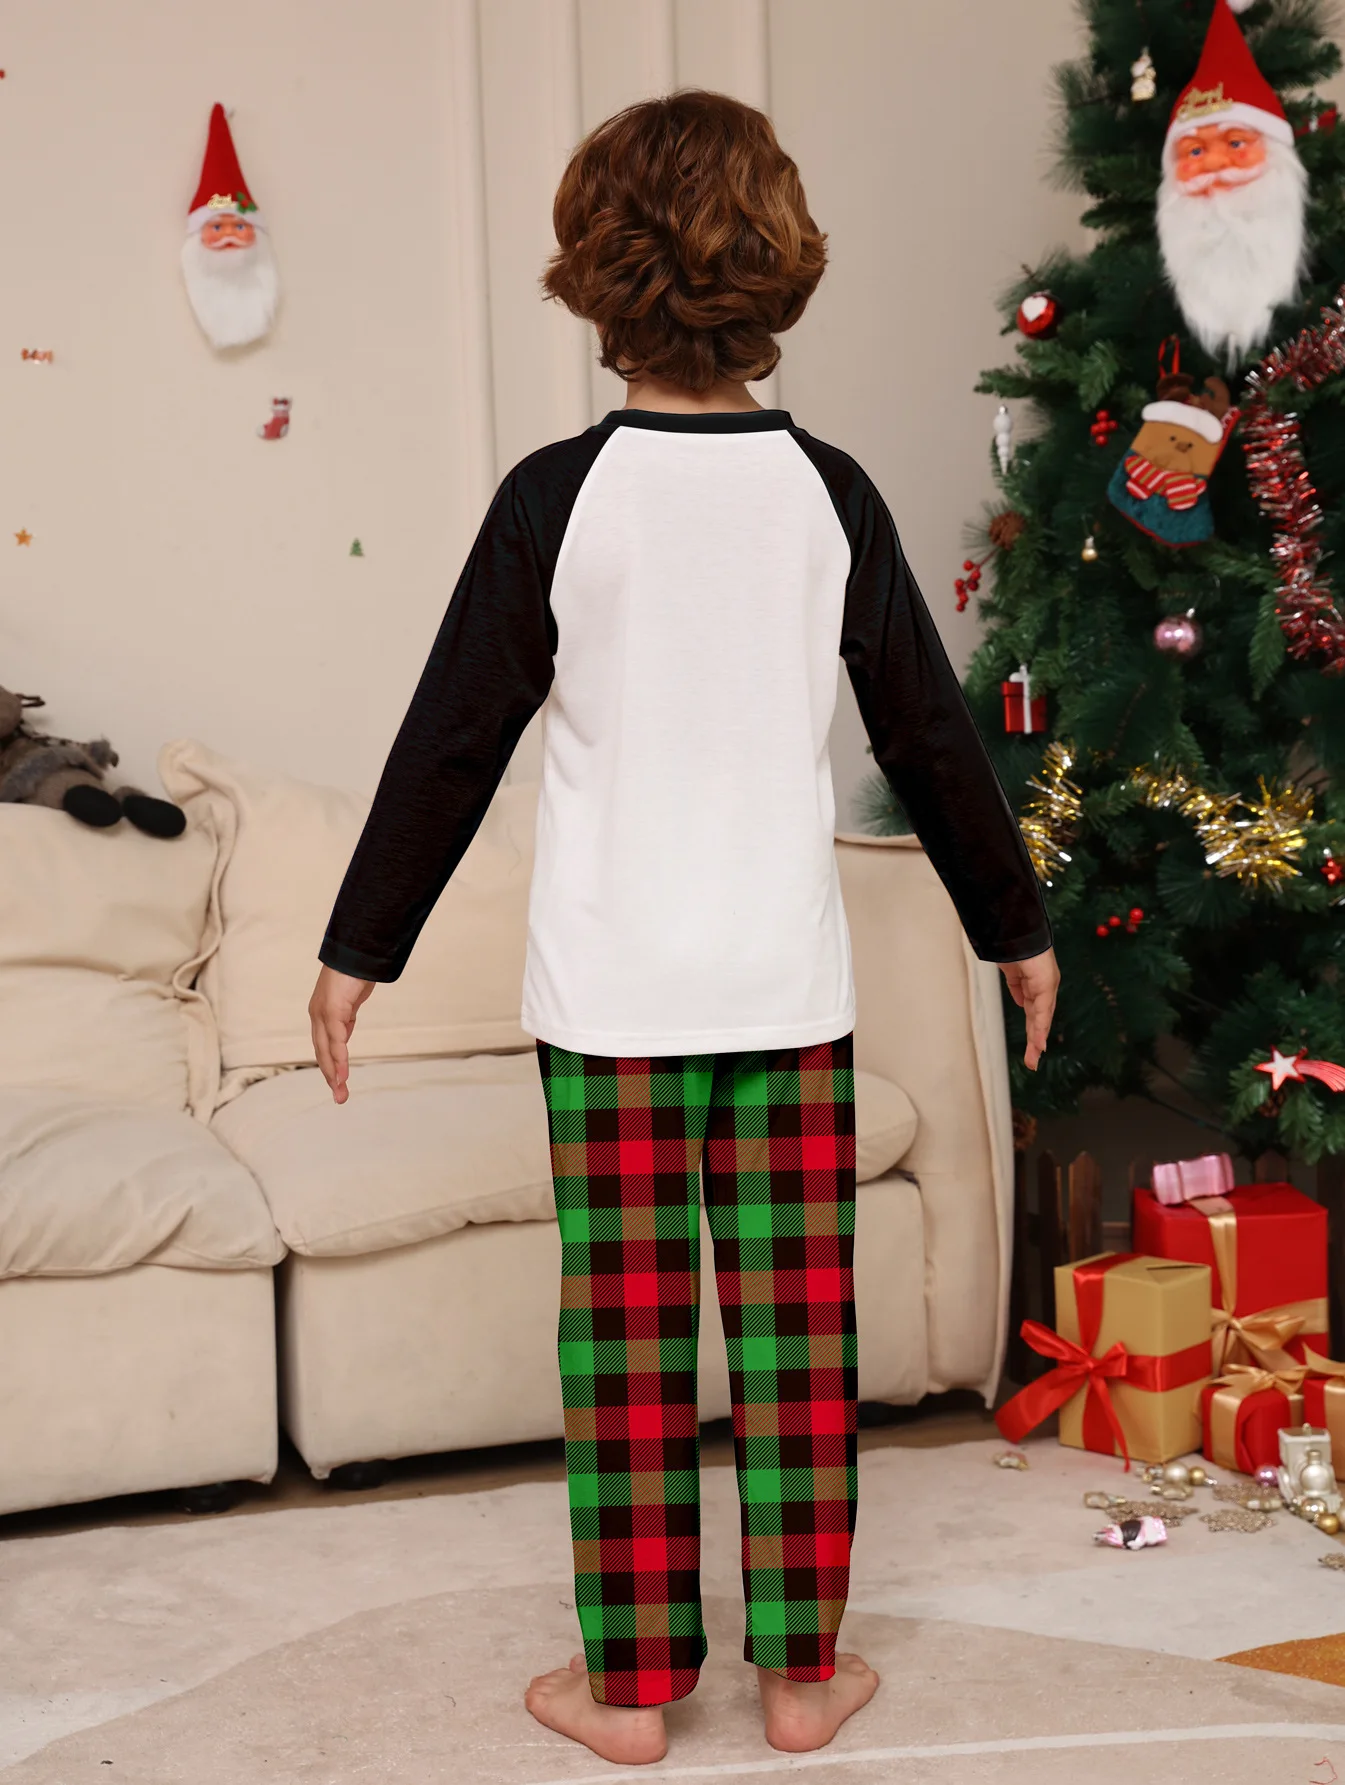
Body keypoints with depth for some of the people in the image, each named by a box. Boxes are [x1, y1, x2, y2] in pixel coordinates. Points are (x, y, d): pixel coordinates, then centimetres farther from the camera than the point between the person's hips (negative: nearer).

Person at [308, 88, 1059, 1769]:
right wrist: (1017, 923, 18)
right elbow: (932, 735, 6)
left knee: (625, 1331, 6)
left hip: (613, 991, -2)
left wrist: (358, 949, 6)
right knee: (799, 1323, 9)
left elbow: (451, 745, -4)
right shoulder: (829, 493, 0)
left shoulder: (555, 497, -7)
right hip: (791, 983, 2)